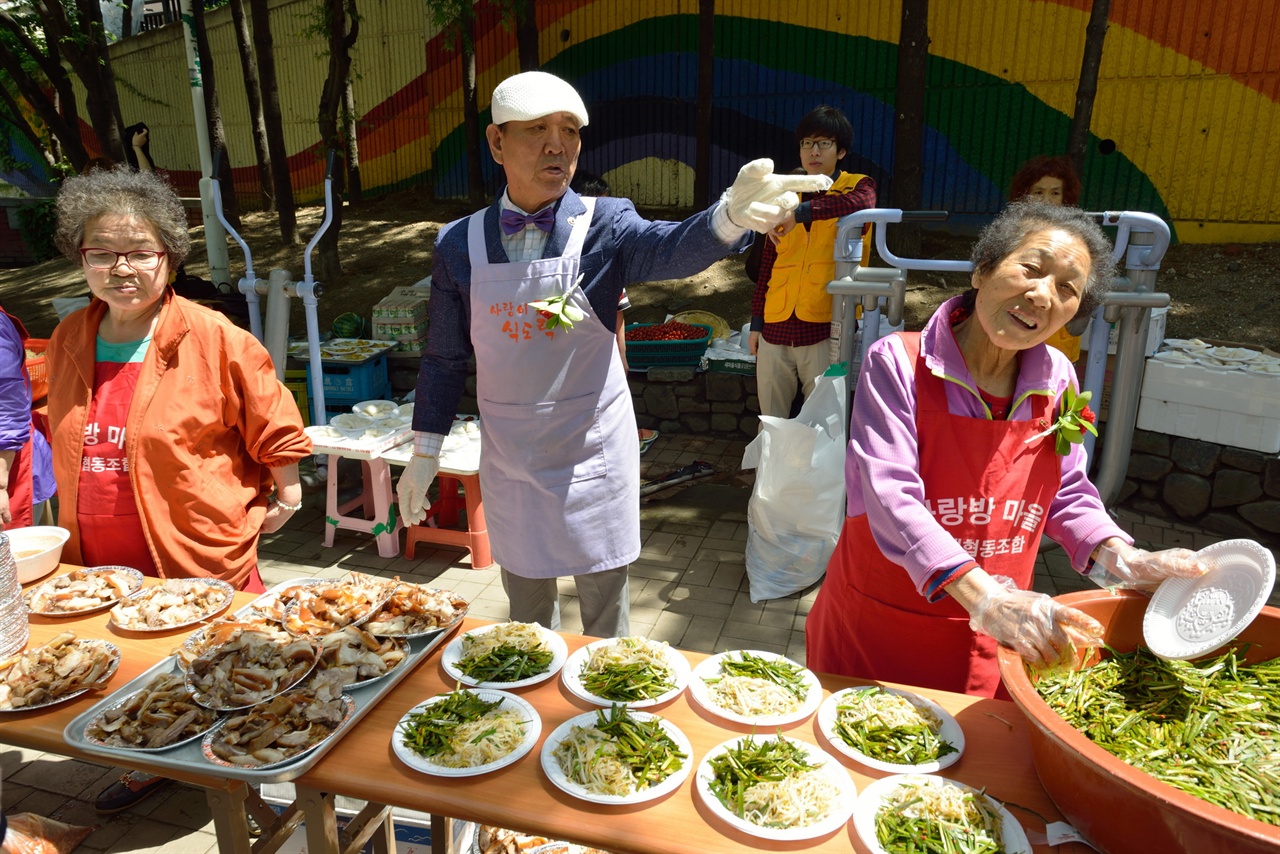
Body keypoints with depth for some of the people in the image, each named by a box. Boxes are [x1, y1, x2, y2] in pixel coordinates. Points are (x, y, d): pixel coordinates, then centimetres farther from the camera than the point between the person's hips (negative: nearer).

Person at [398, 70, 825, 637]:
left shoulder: (604, 225, -10)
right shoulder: (460, 244, -4)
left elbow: (671, 249, -31)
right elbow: (445, 357, 5)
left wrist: (731, 216, -53)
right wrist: (424, 452, 8)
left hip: (592, 456, -2)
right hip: (510, 459, 2)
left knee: (605, 606, 15)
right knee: (526, 615, 20)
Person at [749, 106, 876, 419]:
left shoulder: (856, 186, 5)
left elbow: (861, 202, -22)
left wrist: (800, 213, -27)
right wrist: (756, 322, 13)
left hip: (825, 328, -4)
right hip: (775, 328, 4)